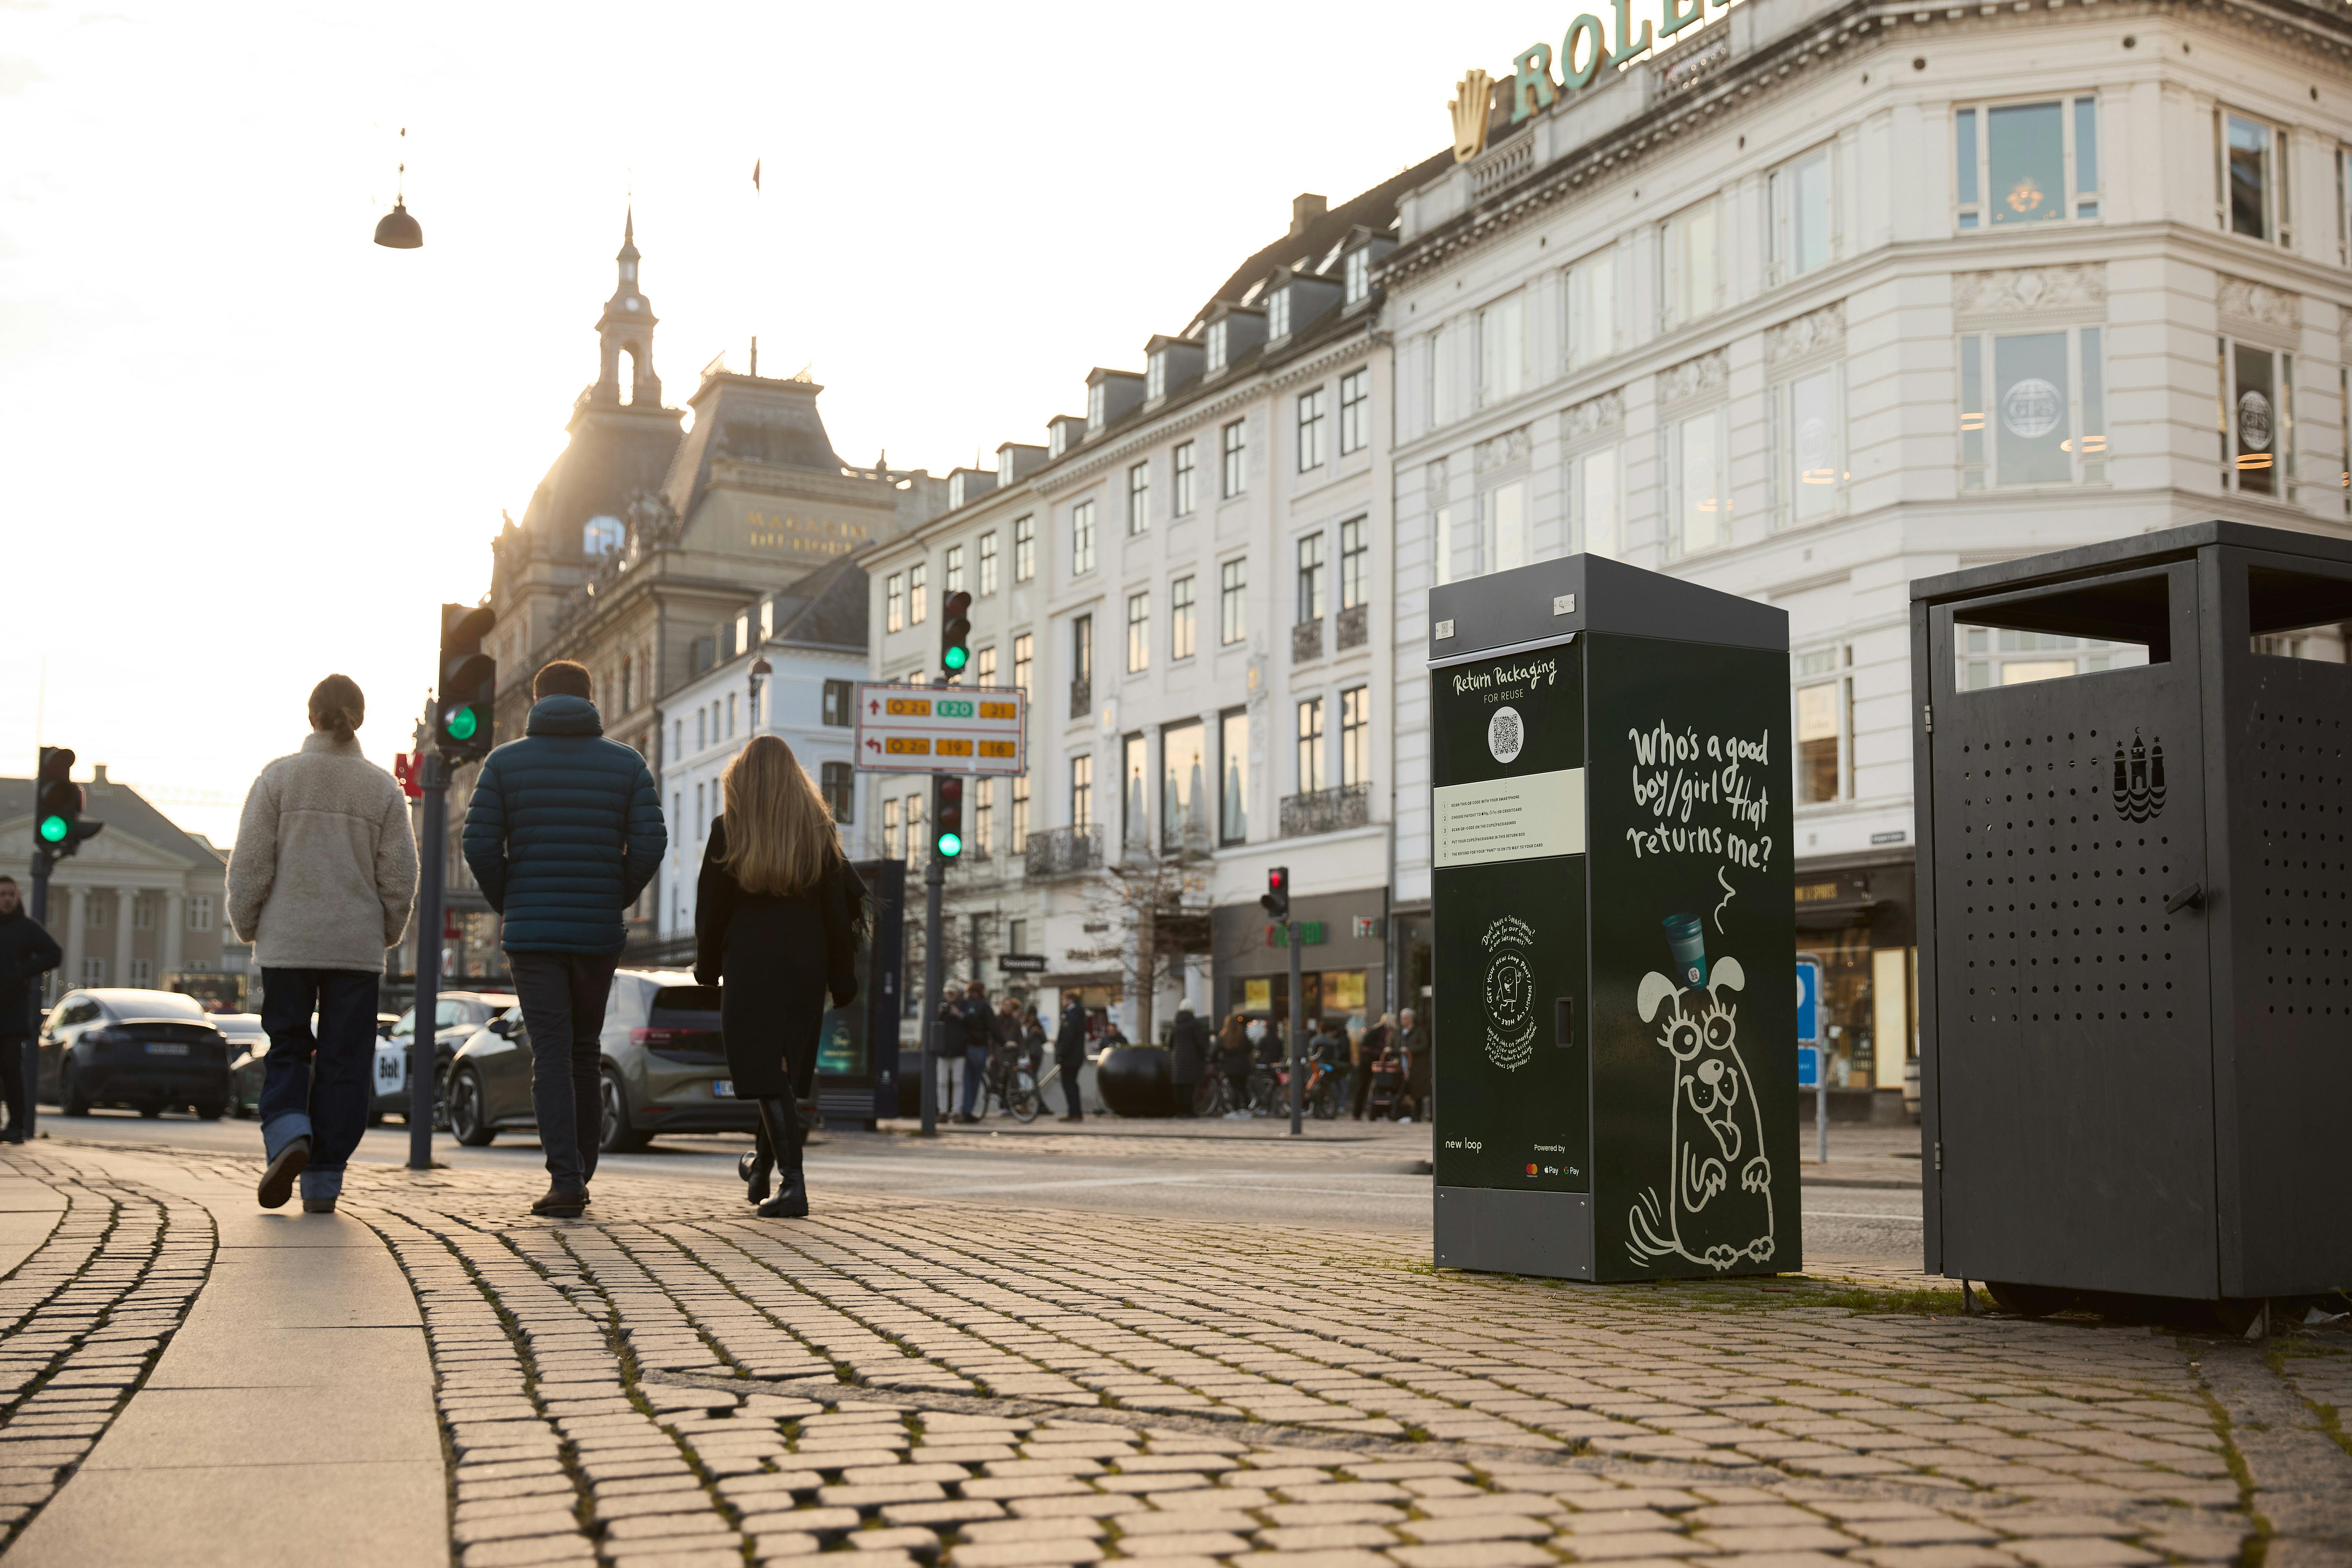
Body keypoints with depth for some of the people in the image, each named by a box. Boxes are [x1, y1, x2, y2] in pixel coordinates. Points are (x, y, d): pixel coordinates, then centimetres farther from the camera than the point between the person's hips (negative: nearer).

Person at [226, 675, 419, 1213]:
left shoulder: (279, 776, -1)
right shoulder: (383, 788, 2)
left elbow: (251, 862, -3)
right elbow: (399, 873, 2)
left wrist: (246, 925, 10)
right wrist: (389, 931, 16)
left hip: (287, 943, 0)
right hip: (357, 946, 1)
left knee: (286, 1050, 12)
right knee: (344, 1061, 5)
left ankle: (287, 1135, -14)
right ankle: (323, 1183, 5)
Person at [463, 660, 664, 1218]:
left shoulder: (505, 762, 3)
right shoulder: (627, 763, 5)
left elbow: (480, 844, -5)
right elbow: (649, 843, -5)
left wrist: (508, 904, 9)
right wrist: (616, 900, 9)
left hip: (531, 933, -1)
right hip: (599, 933, 1)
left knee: (551, 1053, -2)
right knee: (586, 1052, 14)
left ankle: (565, 1179, -12)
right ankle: (580, 1175, 18)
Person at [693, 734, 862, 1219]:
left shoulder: (728, 831, -4)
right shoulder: (818, 832, 2)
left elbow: (712, 908, -1)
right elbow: (837, 911, 2)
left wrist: (708, 967, 12)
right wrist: (842, 980, 8)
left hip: (749, 961, -3)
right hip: (806, 963, 3)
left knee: (768, 1072, -6)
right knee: (787, 1067, 16)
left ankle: (793, 1182, -16)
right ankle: (762, 1165, 30)